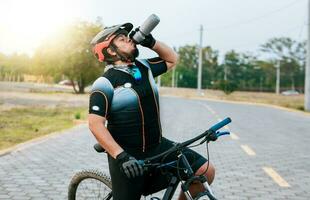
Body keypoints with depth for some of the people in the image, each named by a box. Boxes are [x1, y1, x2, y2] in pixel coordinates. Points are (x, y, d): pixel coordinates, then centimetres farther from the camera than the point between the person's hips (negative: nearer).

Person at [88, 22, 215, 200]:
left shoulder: (143, 67, 7)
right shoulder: (105, 83, -13)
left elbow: (172, 59, 20)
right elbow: (95, 124, -21)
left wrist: (150, 42, 3)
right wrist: (121, 156, -30)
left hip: (158, 147, 6)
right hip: (128, 157, -5)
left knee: (206, 171, -4)